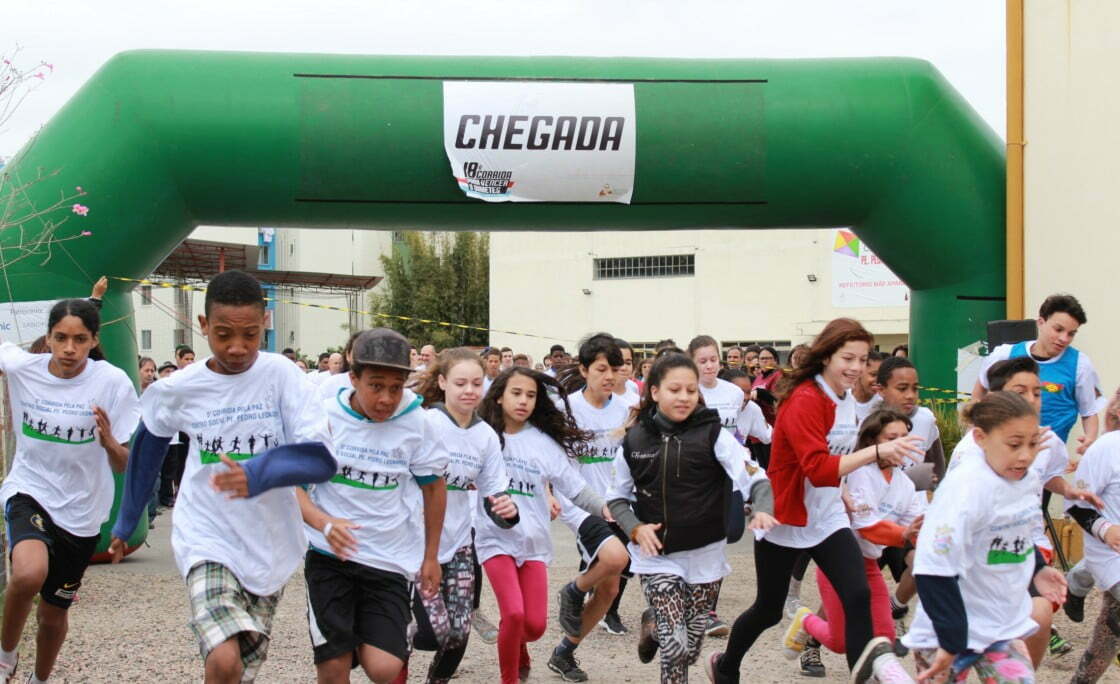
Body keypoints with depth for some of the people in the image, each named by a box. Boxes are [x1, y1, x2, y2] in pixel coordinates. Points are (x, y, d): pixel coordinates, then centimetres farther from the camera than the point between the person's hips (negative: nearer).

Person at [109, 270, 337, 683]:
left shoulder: (281, 375, -11)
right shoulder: (178, 389, -6)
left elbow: (321, 459, -19)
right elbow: (145, 453, 13)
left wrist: (258, 474, -36)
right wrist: (125, 524, 21)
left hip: (269, 543, 1)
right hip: (208, 540, -1)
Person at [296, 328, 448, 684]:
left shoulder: (414, 423, -4)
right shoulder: (325, 416, -7)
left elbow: (434, 486, 10)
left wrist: (431, 557, 14)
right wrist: (325, 523, -22)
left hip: (390, 559, 0)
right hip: (329, 554, 0)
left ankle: (361, 645, 21)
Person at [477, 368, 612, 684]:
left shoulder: (544, 443, 3)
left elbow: (575, 486, -1)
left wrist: (605, 507, -17)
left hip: (534, 540, 3)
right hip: (496, 537, -2)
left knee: (535, 624, 0)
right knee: (514, 613, -17)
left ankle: (516, 646, 37)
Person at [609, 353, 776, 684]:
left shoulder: (712, 434, -8)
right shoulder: (635, 440, -3)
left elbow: (755, 478, -12)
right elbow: (619, 497, 7)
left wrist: (762, 511, -32)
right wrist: (635, 528, -11)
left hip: (705, 556, 1)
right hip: (657, 557, -1)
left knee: (690, 651, 12)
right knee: (675, 647, -15)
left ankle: (657, 624, 42)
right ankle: (654, 625, 17)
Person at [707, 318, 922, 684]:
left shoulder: (847, 400, 4)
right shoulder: (804, 401, -22)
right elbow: (818, 469, -33)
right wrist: (877, 451, -41)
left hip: (828, 518, 6)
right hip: (784, 520, -6)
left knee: (858, 595, -18)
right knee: (769, 611, 11)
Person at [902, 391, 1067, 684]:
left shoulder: (1029, 481, 0)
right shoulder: (966, 487, -23)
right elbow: (934, 570, -25)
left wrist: (1037, 568, 7)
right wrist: (951, 642, -23)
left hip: (1005, 625, 7)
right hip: (950, 629, -6)